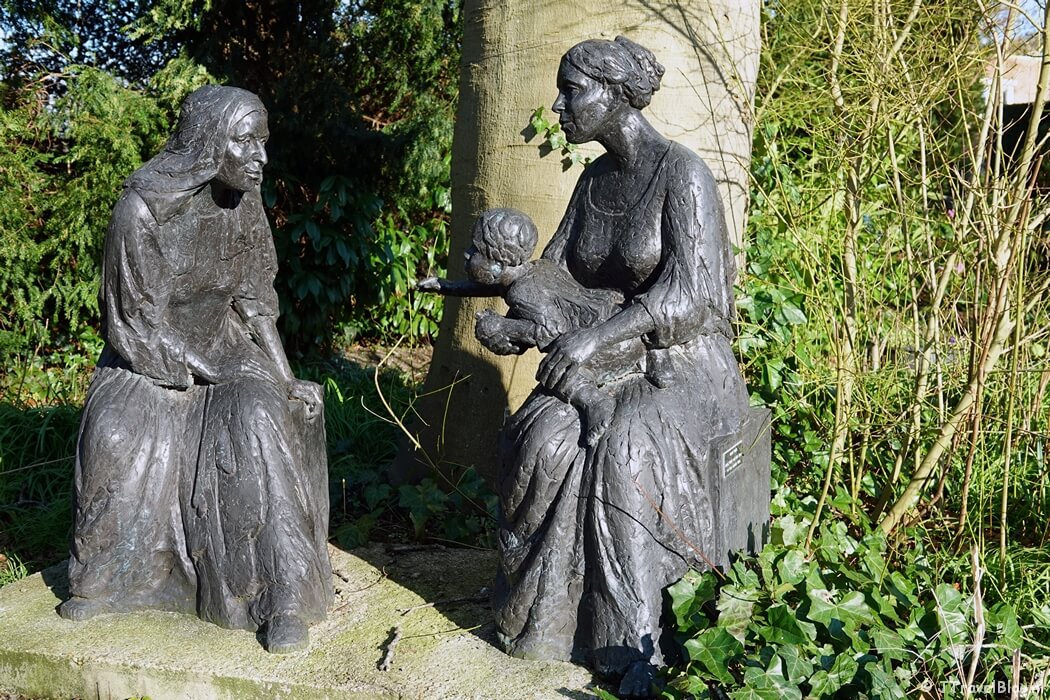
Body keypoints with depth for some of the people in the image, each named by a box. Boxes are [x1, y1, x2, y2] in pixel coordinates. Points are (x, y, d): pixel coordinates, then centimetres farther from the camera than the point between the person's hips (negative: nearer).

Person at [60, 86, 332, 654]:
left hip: (224, 346, 2)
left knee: (257, 424, -26)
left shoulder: (242, 203, -8)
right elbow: (143, 320, -18)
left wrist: (283, 379, -11)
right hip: (151, 354, -2)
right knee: (117, 438, -26)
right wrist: (216, 374, -19)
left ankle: (285, 600, -21)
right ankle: (102, 580, 1)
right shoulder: (141, 208, -21)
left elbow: (254, 300, -1)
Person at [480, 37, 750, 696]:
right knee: (543, 439, -25)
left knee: (623, 453, -36)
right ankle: (546, 608, -14)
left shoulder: (682, 171, -14)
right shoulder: (593, 180, 8)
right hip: (613, 364, 6)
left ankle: (639, 641, -24)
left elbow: (684, 292, -24)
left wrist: (598, 334, -36)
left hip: (686, 368, -6)